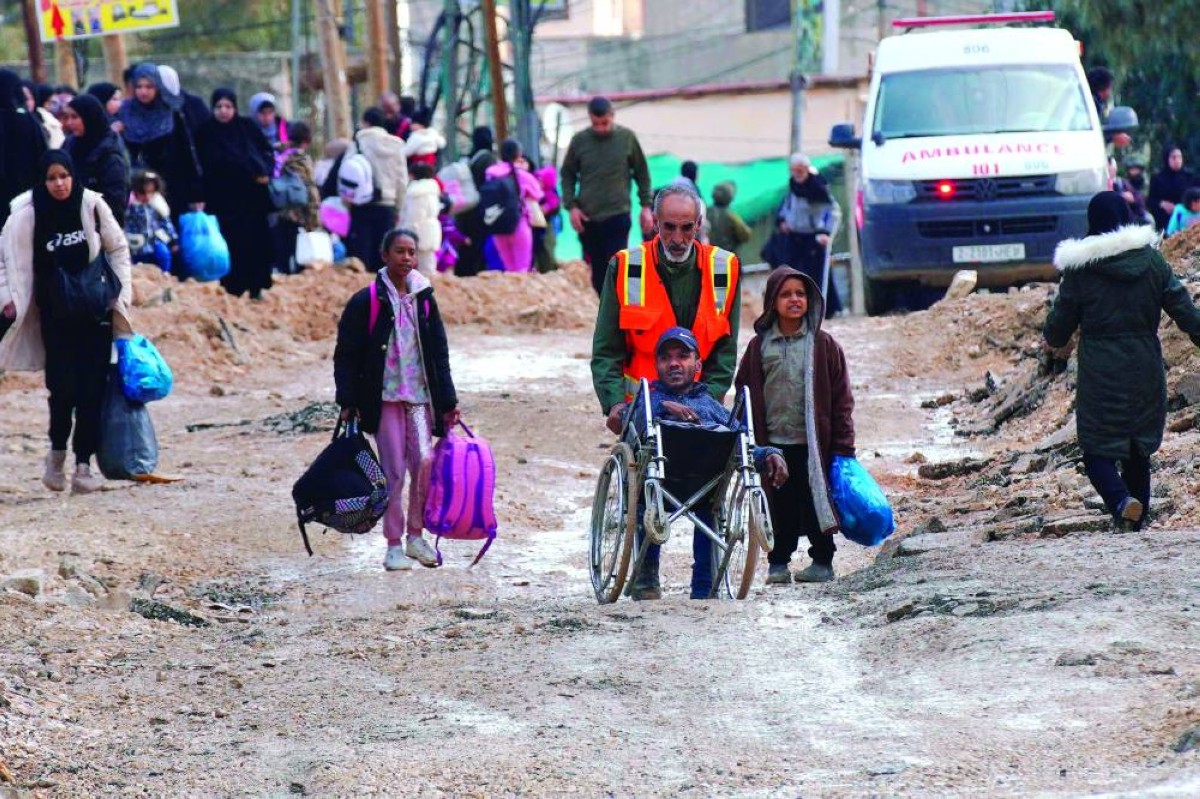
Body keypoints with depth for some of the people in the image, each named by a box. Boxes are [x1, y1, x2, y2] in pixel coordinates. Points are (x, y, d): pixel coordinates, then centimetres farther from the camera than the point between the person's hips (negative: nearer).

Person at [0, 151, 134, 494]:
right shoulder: (28, 216, -6)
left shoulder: (92, 206, -3)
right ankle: (57, 450, 16)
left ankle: (84, 464, 6)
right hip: (56, 315, -1)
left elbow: (117, 249, 7)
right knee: (63, 387, -10)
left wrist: (121, 292, 2)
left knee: (92, 388, -1)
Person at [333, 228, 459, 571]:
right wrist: (347, 401, -7)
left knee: (424, 460, -11)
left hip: (420, 395, 3)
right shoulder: (367, 301, -2)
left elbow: (439, 353, 15)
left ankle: (415, 535, 5)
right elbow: (346, 354, -1)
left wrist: (448, 401, 11)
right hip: (385, 397, -3)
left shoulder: (424, 299, 10)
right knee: (393, 471, -3)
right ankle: (395, 545, 6)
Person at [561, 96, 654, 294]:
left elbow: (642, 173, 8)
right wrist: (571, 206, -2)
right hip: (587, 218, 2)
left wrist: (646, 206, 3)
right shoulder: (579, 141, 2)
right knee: (595, 274, 6)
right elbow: (567, 174, 10)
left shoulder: (627, 138, 0)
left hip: (618, 216, -2)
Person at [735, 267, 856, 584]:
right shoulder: (759, 346, 6)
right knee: (780, 506, 4)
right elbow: (744, 393, 9)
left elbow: (842, 399, 2)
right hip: (774, 444, 1)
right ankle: (778, 563, 13)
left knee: (816, 503, 4)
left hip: (814, 444, -1)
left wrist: (844, 447, -2)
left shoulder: (823, 345, 2)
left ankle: (822, 561, 14)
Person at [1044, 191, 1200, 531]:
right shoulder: (1152, 261, -1)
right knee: (1138, 450, 17)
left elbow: (1060, 323, 2)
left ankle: (1121, 501, -25)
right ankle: (1136, 521, 18)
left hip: (1100, 374, -3)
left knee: (1097, 451, 2)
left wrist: (1053, 339, 24)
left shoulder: (1080, 269, -8)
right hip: (1145, 372, 3)